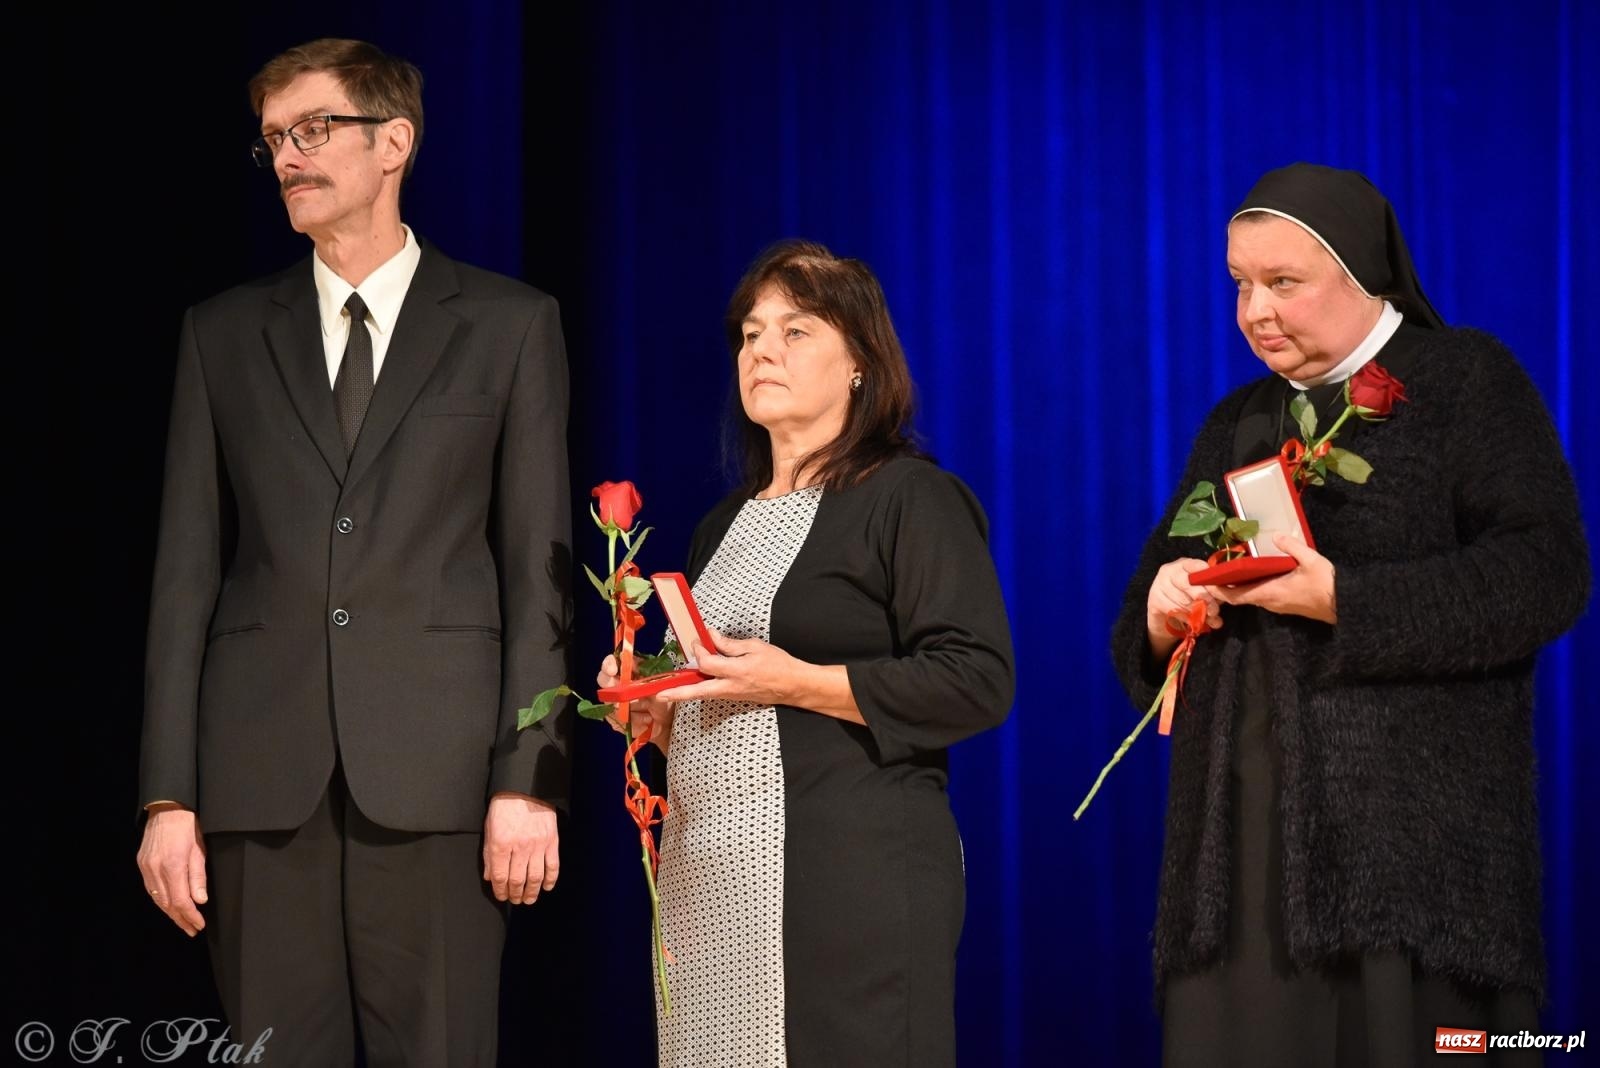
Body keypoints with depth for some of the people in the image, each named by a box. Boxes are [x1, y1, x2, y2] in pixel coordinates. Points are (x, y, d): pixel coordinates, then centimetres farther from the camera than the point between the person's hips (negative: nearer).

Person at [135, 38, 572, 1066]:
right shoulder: (224, 334, 13)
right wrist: (167, 796, 2)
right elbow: (187, 573, 9)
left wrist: (528, 781, -6)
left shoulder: (510, 324, 7)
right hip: (262, 779, 2)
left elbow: (538, 565, 3)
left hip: (435, 778, -2)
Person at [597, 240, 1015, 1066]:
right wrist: (656, 709, 9)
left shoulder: (912, 498, -3)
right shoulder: (726, 526, 21)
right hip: (705, 878, 7)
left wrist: (796, 683, -17)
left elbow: (977, 681, -13)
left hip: (847, 882, -7)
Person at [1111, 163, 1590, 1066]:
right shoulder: (1236, 426, 20)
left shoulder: (1466, 379, 2)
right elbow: (1143, 646, 20)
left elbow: (1547, 575, -11)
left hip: (1408, 830, -5)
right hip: (1247, 830, 5)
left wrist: (1343, 602, -17)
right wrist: (1161, 613, -5)